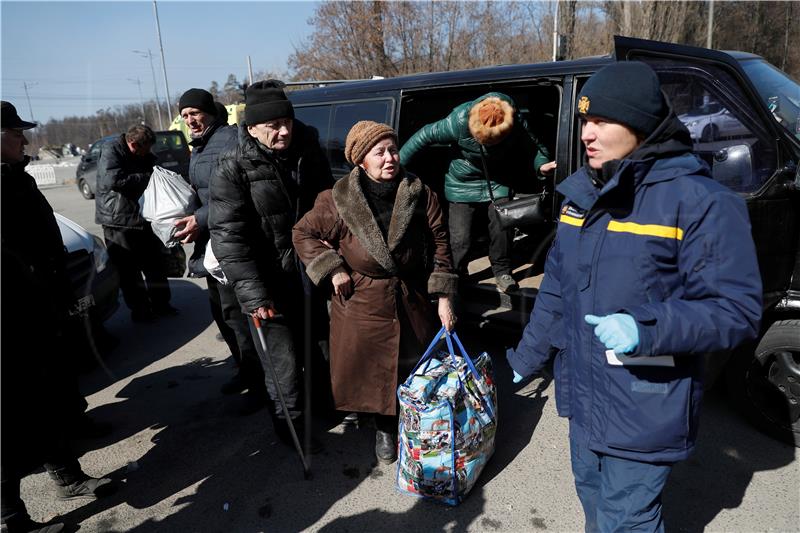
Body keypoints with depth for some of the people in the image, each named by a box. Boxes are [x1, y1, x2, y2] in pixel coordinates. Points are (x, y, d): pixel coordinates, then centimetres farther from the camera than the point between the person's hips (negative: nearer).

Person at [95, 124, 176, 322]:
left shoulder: (146, 157, 12)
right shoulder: (111, 151, -9)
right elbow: (114, 180, -24)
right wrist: (146, 178, -17)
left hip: (143, 219, 7)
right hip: (118, 221, -7)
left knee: (155, 264, 10)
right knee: (128, 269, 1)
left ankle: (160, 304, 22)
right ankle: (139, 309, 12)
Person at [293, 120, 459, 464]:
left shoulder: (419, 194, -5)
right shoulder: (339, 200, -8)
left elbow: (439, 243, -3)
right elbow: (304, 233, 3)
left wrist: (443, 297, -5)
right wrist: (333, 269, -8)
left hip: (412, 301, 1)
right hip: (362, 304, -1)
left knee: (415, 366, 14)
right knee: (371, 368, 11)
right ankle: (384, 427, 37)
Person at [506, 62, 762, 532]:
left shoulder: (699, 201, -17)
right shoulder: (582, 192, 4)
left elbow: (738, 309, -18)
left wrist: (646, 328, -33)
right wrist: (529, 354, 17)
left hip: (645, 410, -7)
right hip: (584, 394, 7)